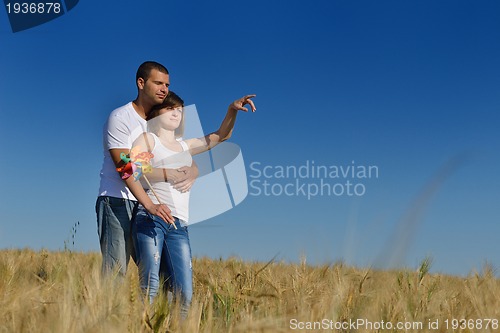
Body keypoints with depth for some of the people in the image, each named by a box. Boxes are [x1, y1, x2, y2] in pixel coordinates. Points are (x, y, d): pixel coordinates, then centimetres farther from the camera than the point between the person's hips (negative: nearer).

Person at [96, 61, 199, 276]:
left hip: (147, 206, 7)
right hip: (117, 202, -6)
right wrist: (149, 205, -26)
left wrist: (192, 172, -15)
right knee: (115, 272, -10)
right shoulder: (120, 118, -5)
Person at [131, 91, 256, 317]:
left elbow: (220, 136, 33)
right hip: (151, 217, -5)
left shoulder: (185, 146, 28)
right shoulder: (148, 139, 12)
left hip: (179, 225, 5)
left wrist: (232, 110, 18)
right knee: (150, 287, -16)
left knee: (184, 294, -7)